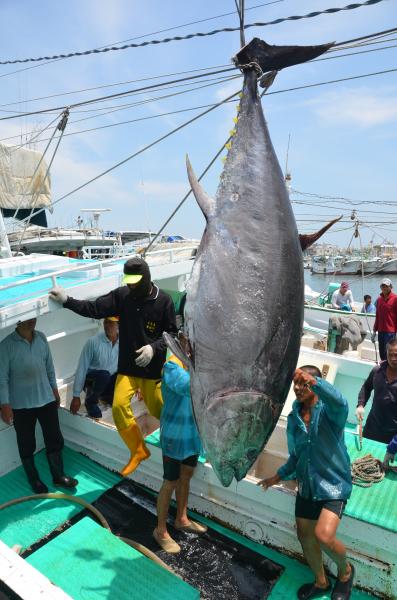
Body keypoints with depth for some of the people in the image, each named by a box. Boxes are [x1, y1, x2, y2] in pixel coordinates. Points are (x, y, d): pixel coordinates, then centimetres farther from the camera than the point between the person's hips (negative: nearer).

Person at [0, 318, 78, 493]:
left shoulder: (41, 338, 0)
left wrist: (55, 390, 13)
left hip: (46, 399, 4)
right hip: (21, 405, -4)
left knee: (55, 439, 11)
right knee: (27, 444, 12)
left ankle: (58, 475, 30)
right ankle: (34, 479, 33)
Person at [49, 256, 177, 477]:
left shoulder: (163, 300, -11)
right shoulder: (121, 295, -5)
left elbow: (171, 332, -7)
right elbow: (95, 309, -4)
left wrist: (154, 347, -21)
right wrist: (67, 301, -12)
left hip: (153, 366, -2)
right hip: (127, 365, 3)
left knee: (157, 409, 8)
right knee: (119, 406, -9)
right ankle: (138, 451, 12)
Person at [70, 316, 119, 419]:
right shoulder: (93, 342, -23)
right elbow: (82, 369, -19)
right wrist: (76, 396, -18)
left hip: (110, 381, 4)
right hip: (92, 378, -4)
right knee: (104, 374, -35)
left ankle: (105, 396, 16)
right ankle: (91, 401, -6)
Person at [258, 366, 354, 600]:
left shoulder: (328, 410, -15)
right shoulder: (293, 418, 3)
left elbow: (340, 402, -42)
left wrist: (313, 380, -57)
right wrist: (279, 476, 4)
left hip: (333, 484, -6)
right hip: (306, 486, 6)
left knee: (324, 536, -20)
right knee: (305, 537, 13)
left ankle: (345, 571, 16)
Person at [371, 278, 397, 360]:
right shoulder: (379, 299, 12)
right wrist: (374, 331, 17)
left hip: (390, 332, -6)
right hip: (380, 331, 6)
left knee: (387, 354, -9)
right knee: (382, 354, 10)